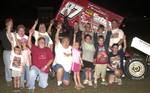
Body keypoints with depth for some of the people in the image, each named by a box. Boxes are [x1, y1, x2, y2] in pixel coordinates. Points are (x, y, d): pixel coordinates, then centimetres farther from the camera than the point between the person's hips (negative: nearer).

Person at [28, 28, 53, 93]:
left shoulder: (48, 50, 9)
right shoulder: (34, 48, 6)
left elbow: (51, 59, 3)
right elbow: (29, 44, -12)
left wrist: (45, 66, -9)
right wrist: (30, 35, -24)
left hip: (44, 70, 2)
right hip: (35, 67, -2)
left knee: (43, 86, -4)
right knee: (32, 73, -39)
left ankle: (40, 78, 33)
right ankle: (31, 87, -14)